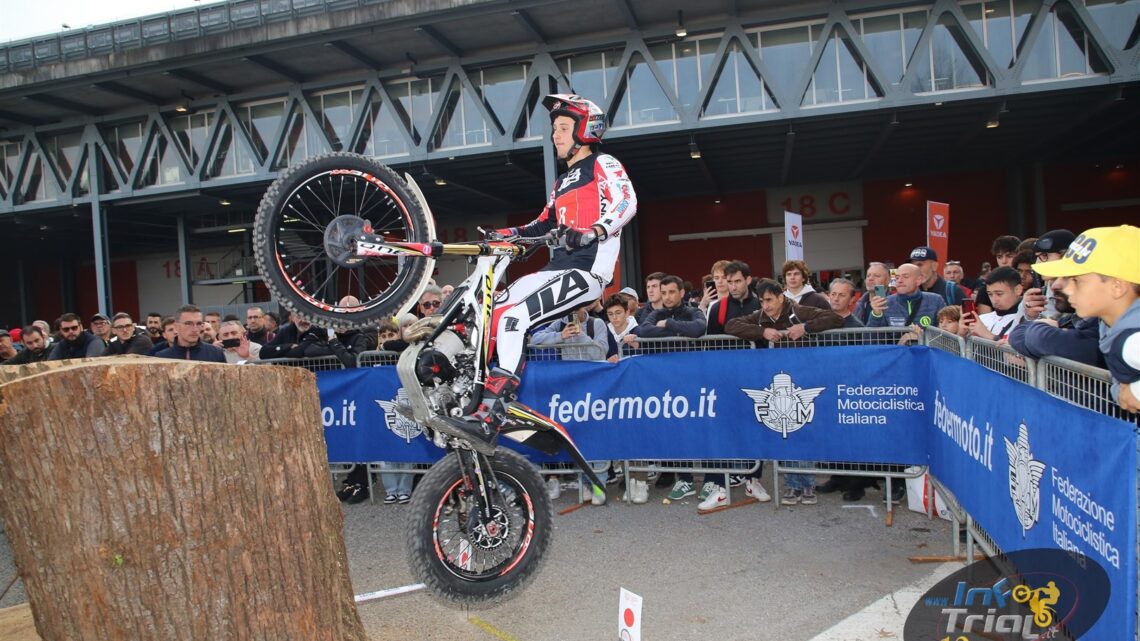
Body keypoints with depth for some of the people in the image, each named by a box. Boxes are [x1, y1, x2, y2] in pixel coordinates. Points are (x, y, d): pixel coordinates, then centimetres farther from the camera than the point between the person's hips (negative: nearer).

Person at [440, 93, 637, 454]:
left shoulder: (602, 164, 3)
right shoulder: (564, 181, 30)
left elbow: (627, 202, -14)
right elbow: (544, 224, 31)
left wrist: (592, 232, -31)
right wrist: (509, 234, 14)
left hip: (587, 270, -9)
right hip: (559, 266, 9)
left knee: (514, 320, -24)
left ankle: (487, 422, -26)